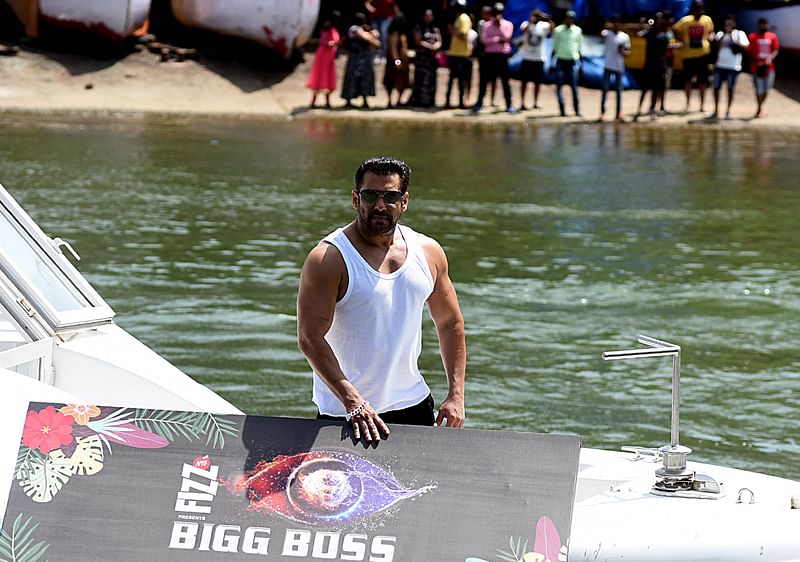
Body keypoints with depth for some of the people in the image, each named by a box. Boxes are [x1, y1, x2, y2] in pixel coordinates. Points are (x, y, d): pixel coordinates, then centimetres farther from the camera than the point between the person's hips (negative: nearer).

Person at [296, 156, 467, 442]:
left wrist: (456, 395, 6)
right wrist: (353, 403, -25)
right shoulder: (328, 258, -11)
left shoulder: (428, 252, 5)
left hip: (413, 406, 5)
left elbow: (450, 324, 15)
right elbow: (309, 338, -17)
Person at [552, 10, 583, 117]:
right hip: (561, 60, 0)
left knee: (574, 87, -3)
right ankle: (562, 110, -1)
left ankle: (577, 109, 2)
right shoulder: (558, 30, 3)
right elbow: (554, 48, 8)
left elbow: (579, 47, 13)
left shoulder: (578, 31, 6)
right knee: (558, 87, -5)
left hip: (573, 61, 0)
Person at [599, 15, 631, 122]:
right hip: (608, 66, -2)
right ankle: (602, 112, 1)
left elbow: (628, 52, 10)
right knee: (605, 89, -4)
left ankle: (619, 113, 13)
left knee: (619, 90, 7)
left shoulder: (625, 37, 5)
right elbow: (602, 34, -27)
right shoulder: (607, 33, -2)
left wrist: (623, 52, -12)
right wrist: (607, 28, -47)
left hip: (619, 67, 2)